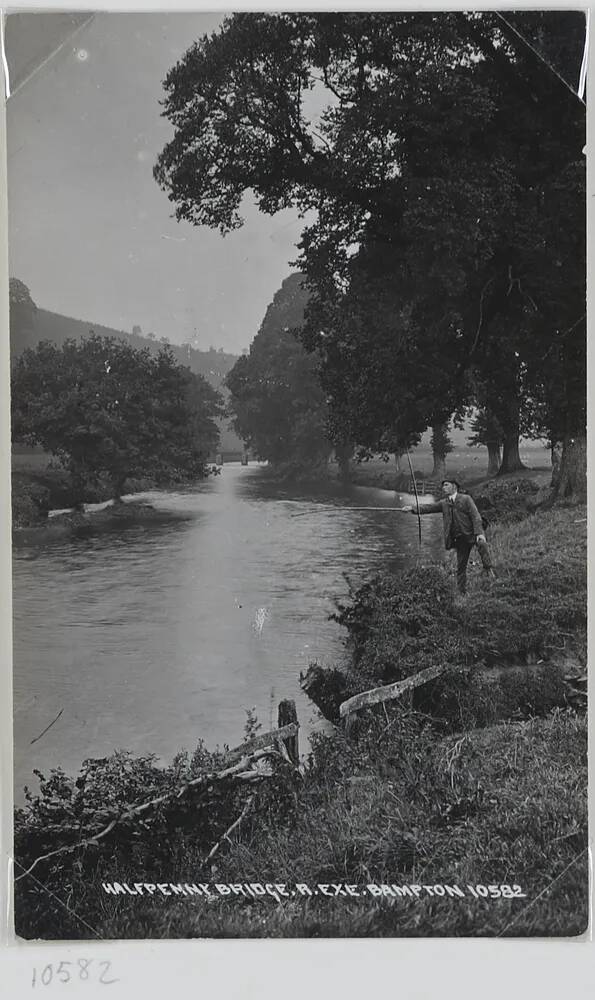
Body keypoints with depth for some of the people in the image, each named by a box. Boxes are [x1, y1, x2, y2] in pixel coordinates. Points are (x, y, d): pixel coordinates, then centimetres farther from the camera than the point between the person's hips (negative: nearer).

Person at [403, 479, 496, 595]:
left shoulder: (466, 499, -1)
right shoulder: (444, 503, 14)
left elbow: (475, 516, -8)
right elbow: (429, 507, 6)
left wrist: (479, 533, -20)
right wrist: (413, 508, -11)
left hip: (472, 533, -4)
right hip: (460, 538, 4)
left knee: (482, 544, -37)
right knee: (461, 566, 6)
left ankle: (488, 570, -29)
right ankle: (462, 592, 15)